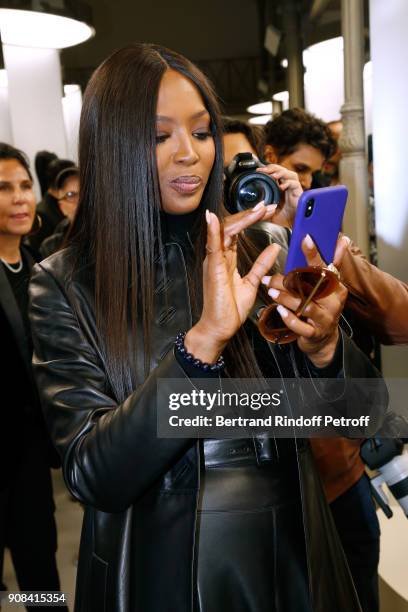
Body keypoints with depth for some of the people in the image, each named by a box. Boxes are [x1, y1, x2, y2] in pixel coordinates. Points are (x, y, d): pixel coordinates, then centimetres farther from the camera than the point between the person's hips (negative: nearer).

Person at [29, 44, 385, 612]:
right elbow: (92, 476, -19)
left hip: (291, 559, 3)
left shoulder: (253, 250, -4)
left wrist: (325, 347, -24)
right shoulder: (64, 285, -11)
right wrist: (202, 341, -31)